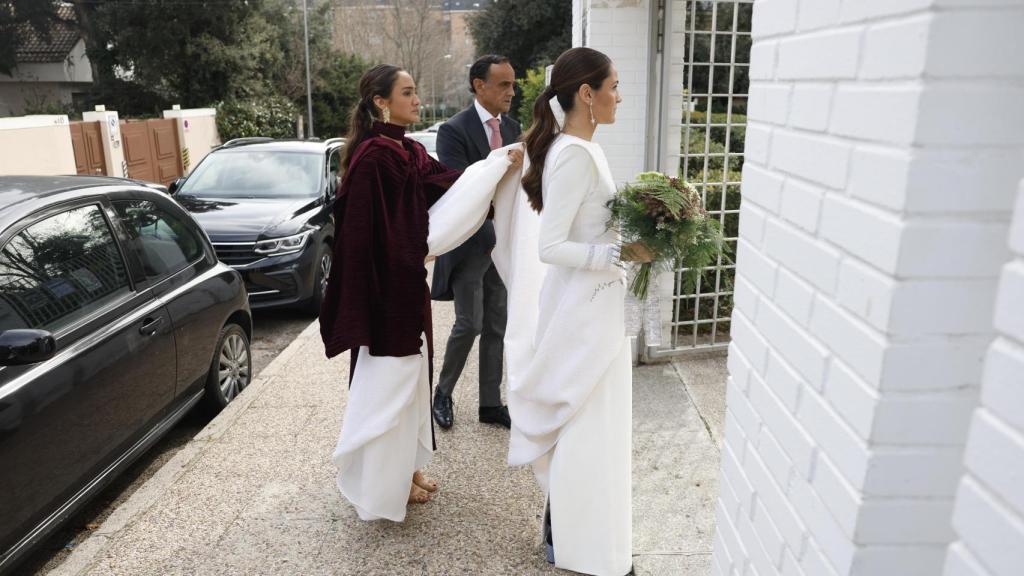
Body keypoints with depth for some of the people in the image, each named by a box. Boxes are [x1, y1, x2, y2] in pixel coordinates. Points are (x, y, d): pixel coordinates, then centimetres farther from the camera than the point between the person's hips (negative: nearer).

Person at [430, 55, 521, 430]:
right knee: (470, 324, -2)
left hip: (504, 241, 6)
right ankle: (443, 392, 23)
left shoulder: (513, 128, 9)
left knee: (496, 326, 10)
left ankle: (491, 404, 22)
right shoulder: (454, 130, -11)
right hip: (470, 242, -6)